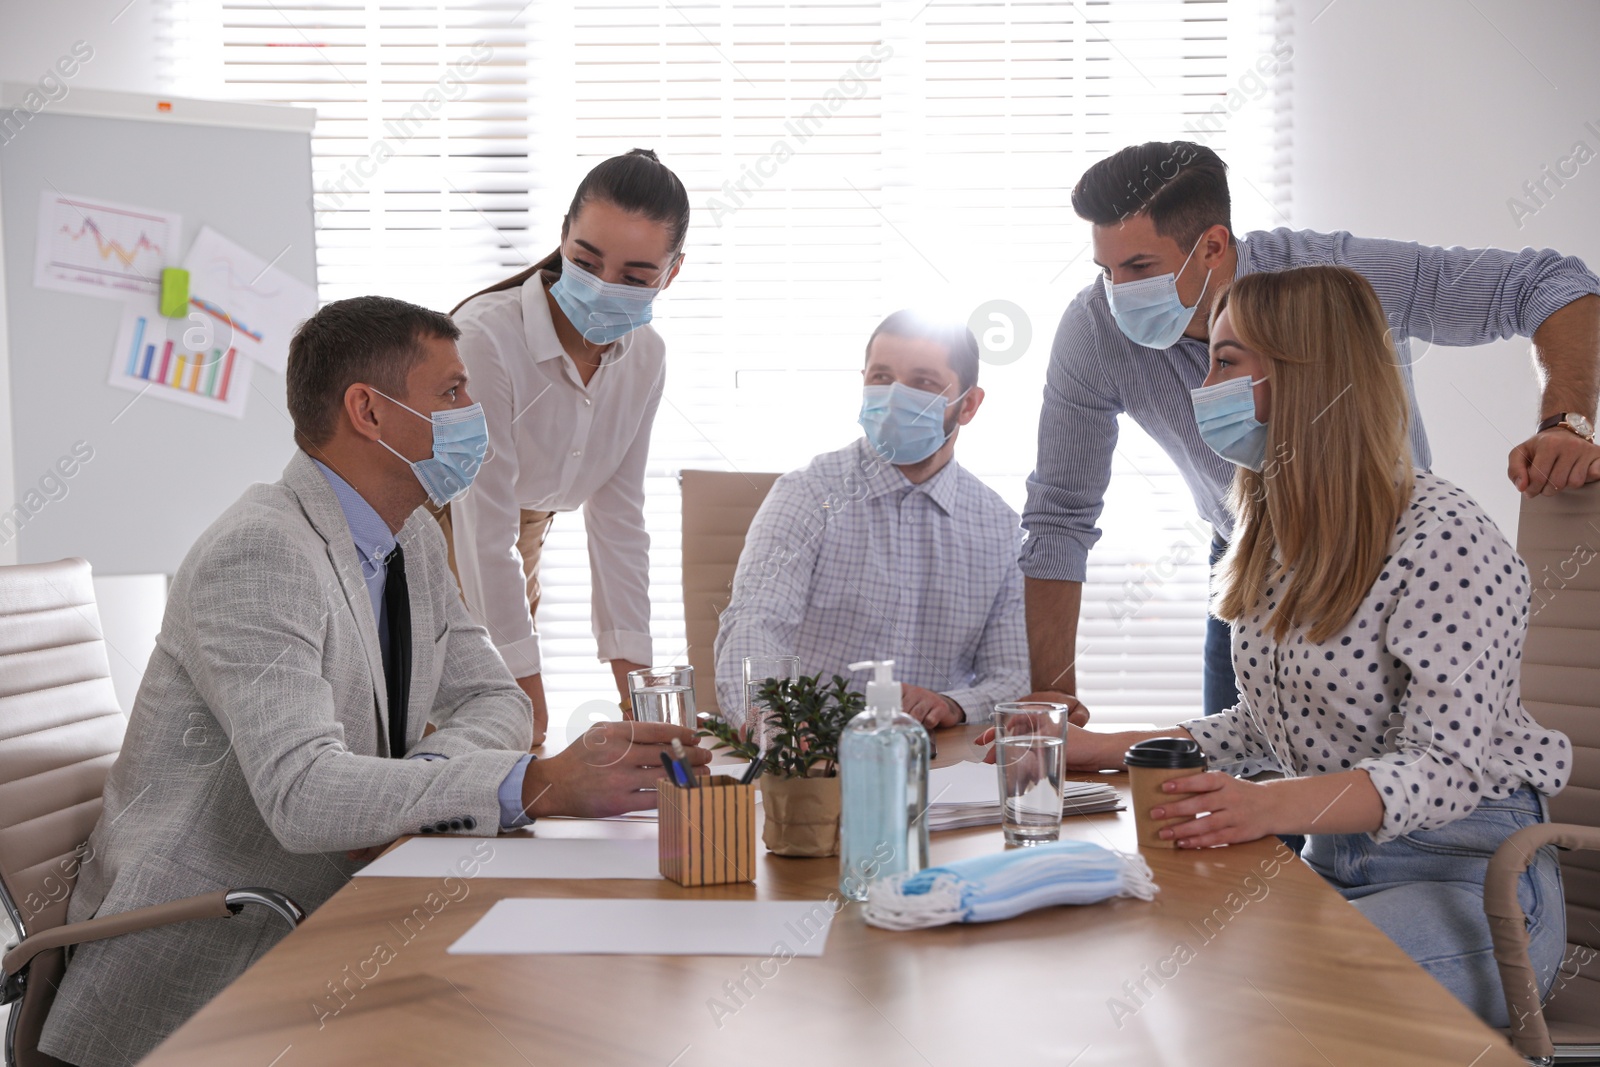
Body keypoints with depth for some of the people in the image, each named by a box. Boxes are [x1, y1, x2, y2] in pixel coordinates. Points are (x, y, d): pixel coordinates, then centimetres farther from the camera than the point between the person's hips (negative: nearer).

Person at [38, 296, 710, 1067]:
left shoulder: (413, 540, 7)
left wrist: (412, 788, -13)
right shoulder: (261, 554, -22)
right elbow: (302, 794, -32)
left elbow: (494, 698, 10)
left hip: (322, 927, 8)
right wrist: (543, 784, -38)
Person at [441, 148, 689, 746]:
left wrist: (636, 689, -9)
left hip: (521, 540, 6)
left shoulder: (644, 357, -10)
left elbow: (616, 515, -5)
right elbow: (484, 531, -29)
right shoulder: (485, 336, -31)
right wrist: (532, 704, -27)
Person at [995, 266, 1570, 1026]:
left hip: (1466, 876, -7)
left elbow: (1447, 766, -22)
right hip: (1328, 862, 7)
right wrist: (1107, 749, 6)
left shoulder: (1445, 539, -16)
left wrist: (1278, 805, -37)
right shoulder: (1280, 537, 11)